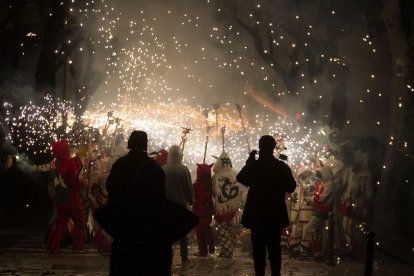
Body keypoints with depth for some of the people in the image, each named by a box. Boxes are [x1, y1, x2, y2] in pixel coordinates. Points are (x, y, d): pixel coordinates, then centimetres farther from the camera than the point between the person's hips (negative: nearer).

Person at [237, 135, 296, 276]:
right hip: (275, 214, 2)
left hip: (257, 214, -2)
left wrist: (249, 161, 6)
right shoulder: (282, 167, -6)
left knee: (258, 247, 5)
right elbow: (291, 188, 1)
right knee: (274, 246, 10)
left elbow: (241, 178, 7)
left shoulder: (253, 166, -11)